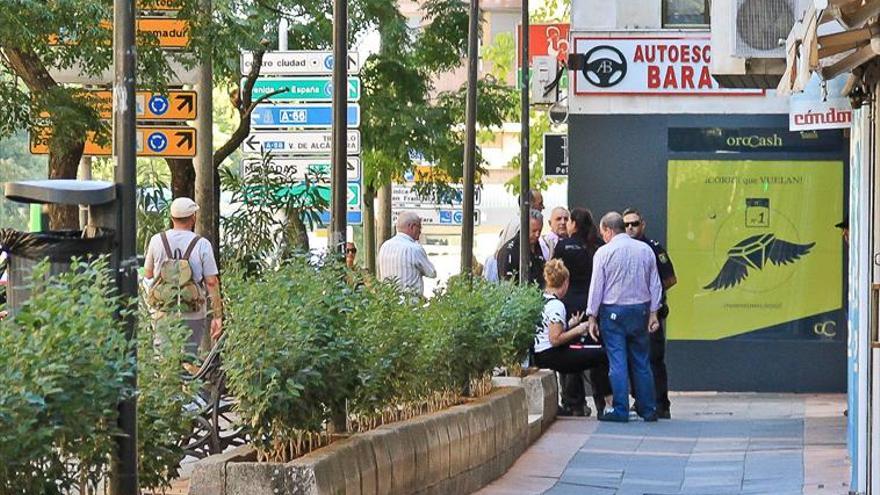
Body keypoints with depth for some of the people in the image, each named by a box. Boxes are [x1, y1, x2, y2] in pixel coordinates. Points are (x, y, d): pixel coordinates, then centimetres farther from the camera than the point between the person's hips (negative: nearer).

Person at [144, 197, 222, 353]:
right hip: (193, 316, -2)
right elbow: (212, 282, -9)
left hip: (164, 313, 2)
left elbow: (148, 274, 10)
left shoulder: (156, 241, -1)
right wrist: (217, 316, -4)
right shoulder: (202, 245, -8)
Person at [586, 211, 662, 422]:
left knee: (617, 362, -2)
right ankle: (648, 410, 12)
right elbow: (655, 284, 6)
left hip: (613, 312, -4)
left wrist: (592, 317, 0)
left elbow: (596, 286, -5)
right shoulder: (645, 250, 5)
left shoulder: (604, 252, -7)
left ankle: (620, 410, -3)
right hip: (640, 310, 4)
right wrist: (653, 313, 10)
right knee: (641, 361, 10)